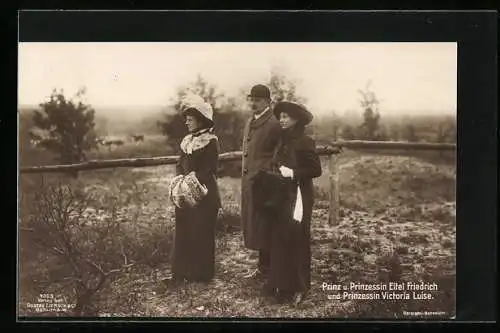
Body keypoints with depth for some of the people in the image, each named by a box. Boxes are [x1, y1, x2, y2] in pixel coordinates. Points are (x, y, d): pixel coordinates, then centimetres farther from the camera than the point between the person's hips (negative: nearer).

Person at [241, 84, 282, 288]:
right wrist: (245, 178, 17)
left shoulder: (274, 124, -12)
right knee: (253, 227, 12)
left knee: (263, 229, -2)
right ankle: (263, 267, 22)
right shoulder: (249, 123, 16)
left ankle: (266, 269, 9)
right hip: (248, 182, 9)